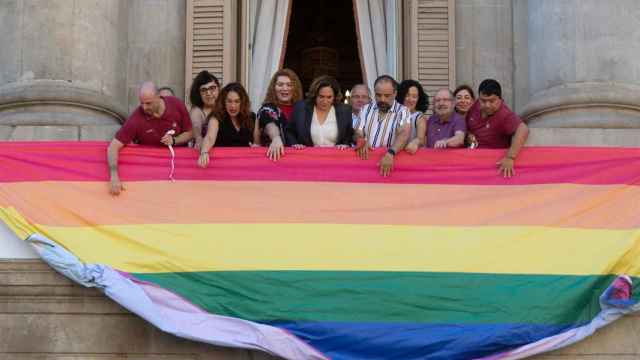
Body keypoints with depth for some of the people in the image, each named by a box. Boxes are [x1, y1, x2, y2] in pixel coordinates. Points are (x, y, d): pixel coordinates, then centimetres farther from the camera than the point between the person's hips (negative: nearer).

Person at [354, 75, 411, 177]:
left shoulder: (402, 111, -1)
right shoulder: (366, 109, 13)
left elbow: (404, 134, -17)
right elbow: (358, 134, 12)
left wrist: (390, 153, -35)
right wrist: (361, 140, -13)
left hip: (389, 159, -3)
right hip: (365, 159, 3)